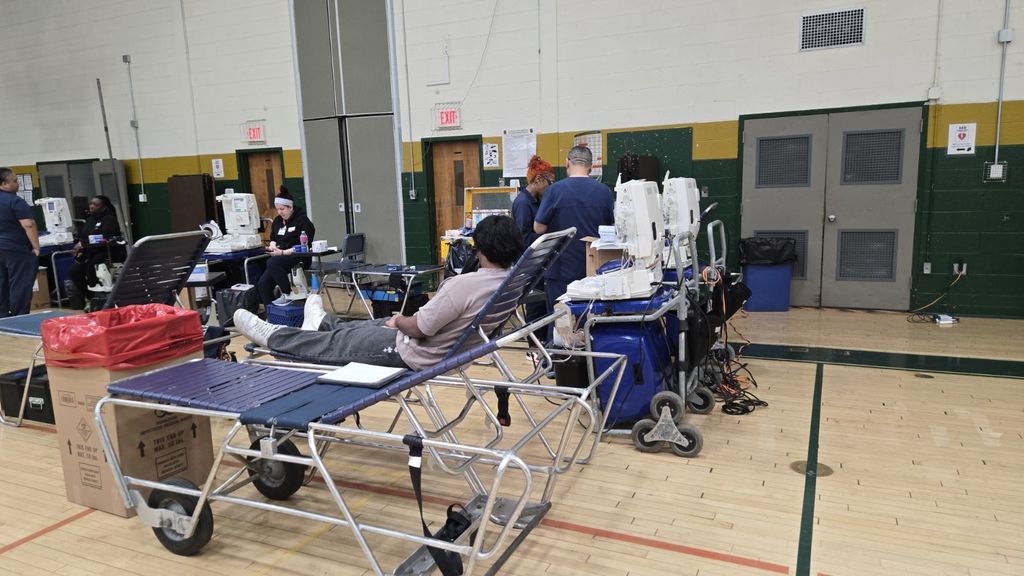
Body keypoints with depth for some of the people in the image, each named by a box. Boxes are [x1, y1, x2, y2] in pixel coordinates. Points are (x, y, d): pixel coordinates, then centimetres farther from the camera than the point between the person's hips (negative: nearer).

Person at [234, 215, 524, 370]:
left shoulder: (464, 284, -32)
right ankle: (322, 324, 59)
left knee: (337, 342, 13)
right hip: (453, 347, 8)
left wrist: (399, 320, -1)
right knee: (376, 325, 31)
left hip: (415, 354, -8)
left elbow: (417, 328, -24)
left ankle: (271, 336, 34)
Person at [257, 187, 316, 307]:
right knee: (262, 284, -11)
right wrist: (273, 246, 2)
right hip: (280, 259, 7)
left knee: (272, 263, -33)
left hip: (299, 258, -7)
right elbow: (273, 238, 27)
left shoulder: (302, 220, -7)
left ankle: (288, 294, -19)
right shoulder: (277, 221, 15)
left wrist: (283, 252, -21)